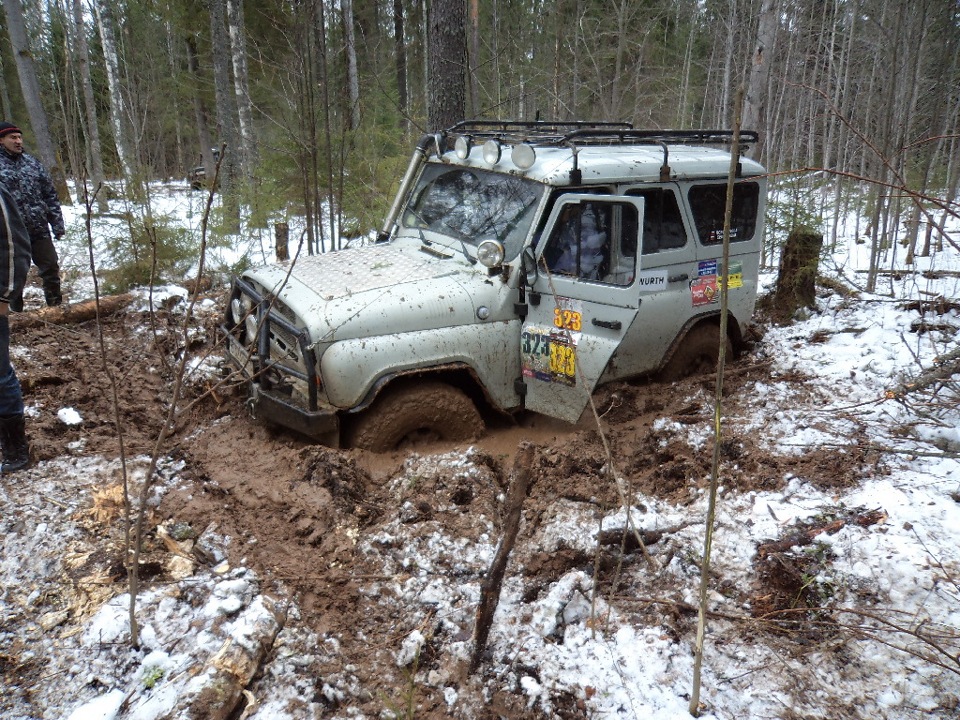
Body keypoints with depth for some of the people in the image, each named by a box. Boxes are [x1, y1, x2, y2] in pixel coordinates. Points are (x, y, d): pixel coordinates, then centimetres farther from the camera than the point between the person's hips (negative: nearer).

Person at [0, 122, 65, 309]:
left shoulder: (32, 163, 9)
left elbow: (50, 195, 10)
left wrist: (57, 224, 5)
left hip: (39, 229, 3)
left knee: (51, 268, 5)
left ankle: (56, 306, 19)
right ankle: (17, 313, 18)